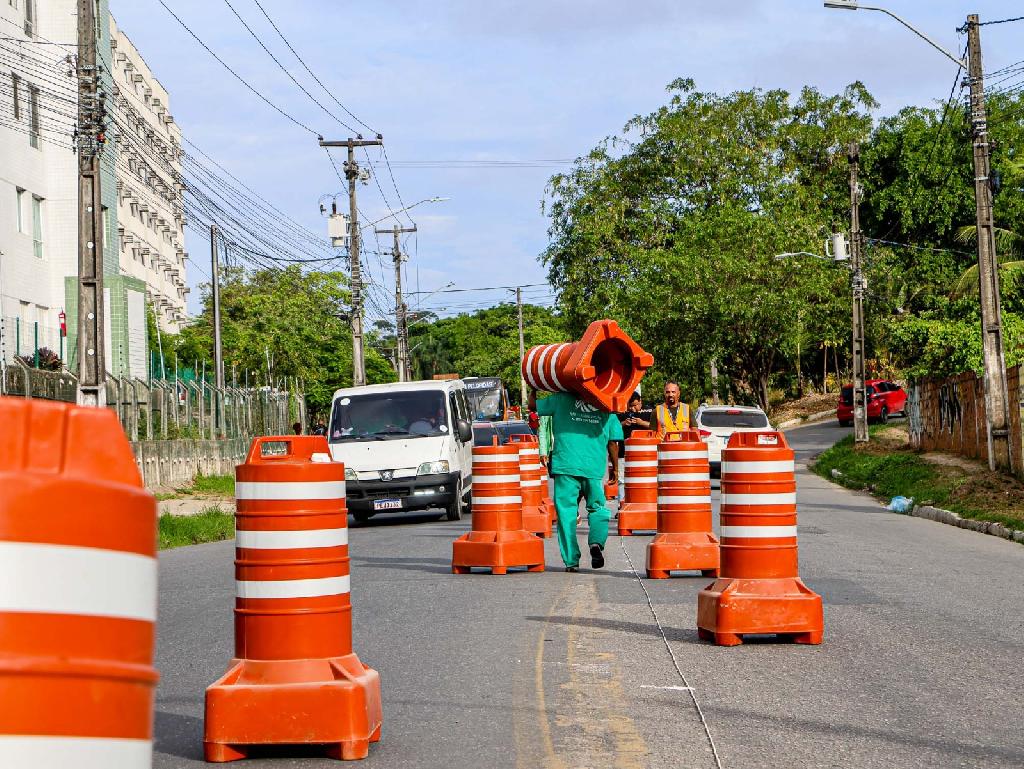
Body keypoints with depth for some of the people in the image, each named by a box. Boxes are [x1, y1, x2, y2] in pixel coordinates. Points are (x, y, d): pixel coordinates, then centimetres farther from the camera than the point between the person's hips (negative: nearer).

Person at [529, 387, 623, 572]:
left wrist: (534, 388, 35)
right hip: (594, 467, 1)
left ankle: (571, 560, 2)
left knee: (566, 512, 4)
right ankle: (596, 541, -12)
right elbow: (613, 442, 9)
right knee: (597, 509, 15)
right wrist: (615, 468, 20)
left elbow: (533, 404, 17)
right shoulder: (606, 407, 9)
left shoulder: (562, 399, 7)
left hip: (565, 465, -1)